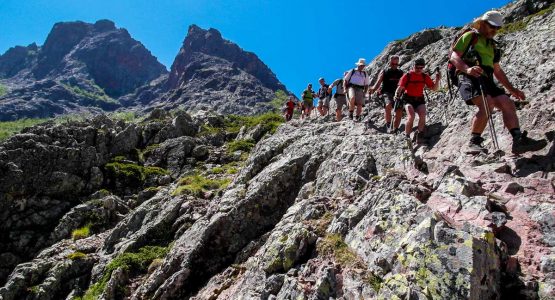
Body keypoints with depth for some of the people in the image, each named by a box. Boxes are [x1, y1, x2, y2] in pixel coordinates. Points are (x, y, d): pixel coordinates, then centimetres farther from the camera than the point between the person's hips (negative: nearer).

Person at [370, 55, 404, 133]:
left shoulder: (400, 73, 16)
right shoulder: (384, 72, 6)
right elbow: (378, 82, -7)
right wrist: (373, 89, -27)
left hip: (397, 94, 3)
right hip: (387, 93, -3)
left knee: (399, 112, -7)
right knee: (388, 105, -33)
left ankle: (395, 129, 10)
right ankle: (388, 125, -22)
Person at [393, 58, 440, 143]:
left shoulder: (425, 77, 7)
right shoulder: (407, 76, -2)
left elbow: (434, 88, 7)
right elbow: (400, 87, -9)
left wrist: (437, 80, -11)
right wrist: (397, 95, -29)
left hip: (420, 100, 3)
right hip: (408, 100, -3)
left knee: (423, 115, -25)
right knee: (411, 116, -28)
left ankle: (420, 135, -8)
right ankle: (406, 136, -12)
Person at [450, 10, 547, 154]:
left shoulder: (492, 45, 31)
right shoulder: (469, 36, 9)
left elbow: (497, 70, 32)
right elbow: (454, 56, -6)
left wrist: (512, 89, 27)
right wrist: (467, 69, -27)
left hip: (486, 80, 8)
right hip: (469, 78, -8)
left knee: (508, 104, -8)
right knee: (487, 105, -29)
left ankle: (519, 140, -15)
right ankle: (474, 143, -26)